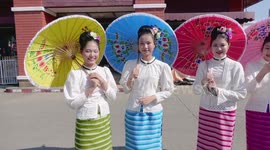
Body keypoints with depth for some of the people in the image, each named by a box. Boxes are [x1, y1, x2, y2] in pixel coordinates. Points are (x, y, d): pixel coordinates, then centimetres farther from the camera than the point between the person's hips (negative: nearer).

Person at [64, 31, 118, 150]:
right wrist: (91, 88, -20)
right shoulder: (75, 73, -12)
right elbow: (72, 103, -13)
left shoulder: (105, 70, 1)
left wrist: (102, 82, -13)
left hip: (104, 121, 4)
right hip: (85, 123, -4)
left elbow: (113, 96, 0)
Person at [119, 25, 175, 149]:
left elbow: (168, 91, -1)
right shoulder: (130, 64, -2)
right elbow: (125, 89, -1)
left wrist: (153, 97, -14)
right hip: (133, 112, 1)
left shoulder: (162, 66, -6)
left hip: (153, 113, -1)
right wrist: (131, 78, -19)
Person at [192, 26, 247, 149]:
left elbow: (241, 94, -9)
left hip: (226, 114, -2)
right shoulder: (203, 65, -2)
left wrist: (218, 90, -16)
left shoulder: (236, 66, -8)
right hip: (205, 112, 2)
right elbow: (196, 90, -3)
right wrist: (203, 82, -22)